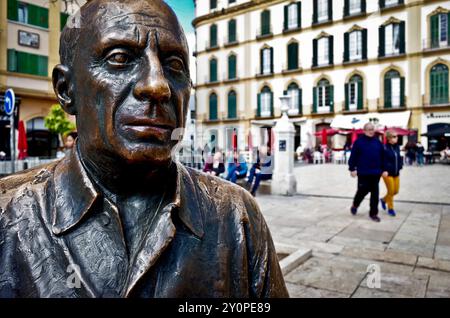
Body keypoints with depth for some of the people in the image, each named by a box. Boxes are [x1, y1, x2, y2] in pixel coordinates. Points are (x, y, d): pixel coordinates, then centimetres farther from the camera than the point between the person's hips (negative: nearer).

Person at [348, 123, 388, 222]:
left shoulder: (378, 142, 7)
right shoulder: (359, 142, -4)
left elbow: (382, 157, 9)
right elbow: (353, 156, -6)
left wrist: (383, 170, 6)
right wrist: (352, 169, -9)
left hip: (376, 173, 4)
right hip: (363, 173, -4)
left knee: (375, 193, 6)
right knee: (362, 191, 6)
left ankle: (373, 213, 16)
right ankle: (355, 205, 34)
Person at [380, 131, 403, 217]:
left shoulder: (397, 147, 6)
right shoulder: (385, 148, -15)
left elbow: (399, 158, 17)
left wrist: (400, 166, 5)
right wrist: (384, 170, -17)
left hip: (396, 173, 7)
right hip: (387, 173, -7)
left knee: (396, 191, 11)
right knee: (391, 191, 1)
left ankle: (384, 199, 37)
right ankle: (390, 208, 21)